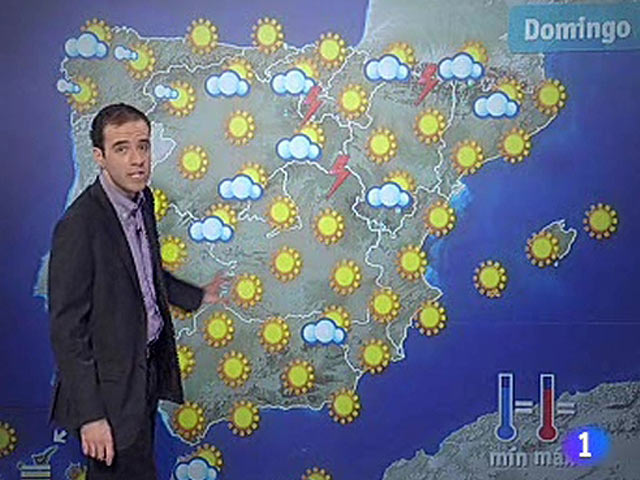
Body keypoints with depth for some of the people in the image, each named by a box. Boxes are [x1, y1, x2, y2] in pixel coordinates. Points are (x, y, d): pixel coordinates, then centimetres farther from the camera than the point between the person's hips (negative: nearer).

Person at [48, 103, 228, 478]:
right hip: (112, 383, -8)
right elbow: (67, 330, -22)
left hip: (149, 365, 8)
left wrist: (197, 297, 26)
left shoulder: (142, 198, 1)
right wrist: (89, 415, -21)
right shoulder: (80, 226, -25)